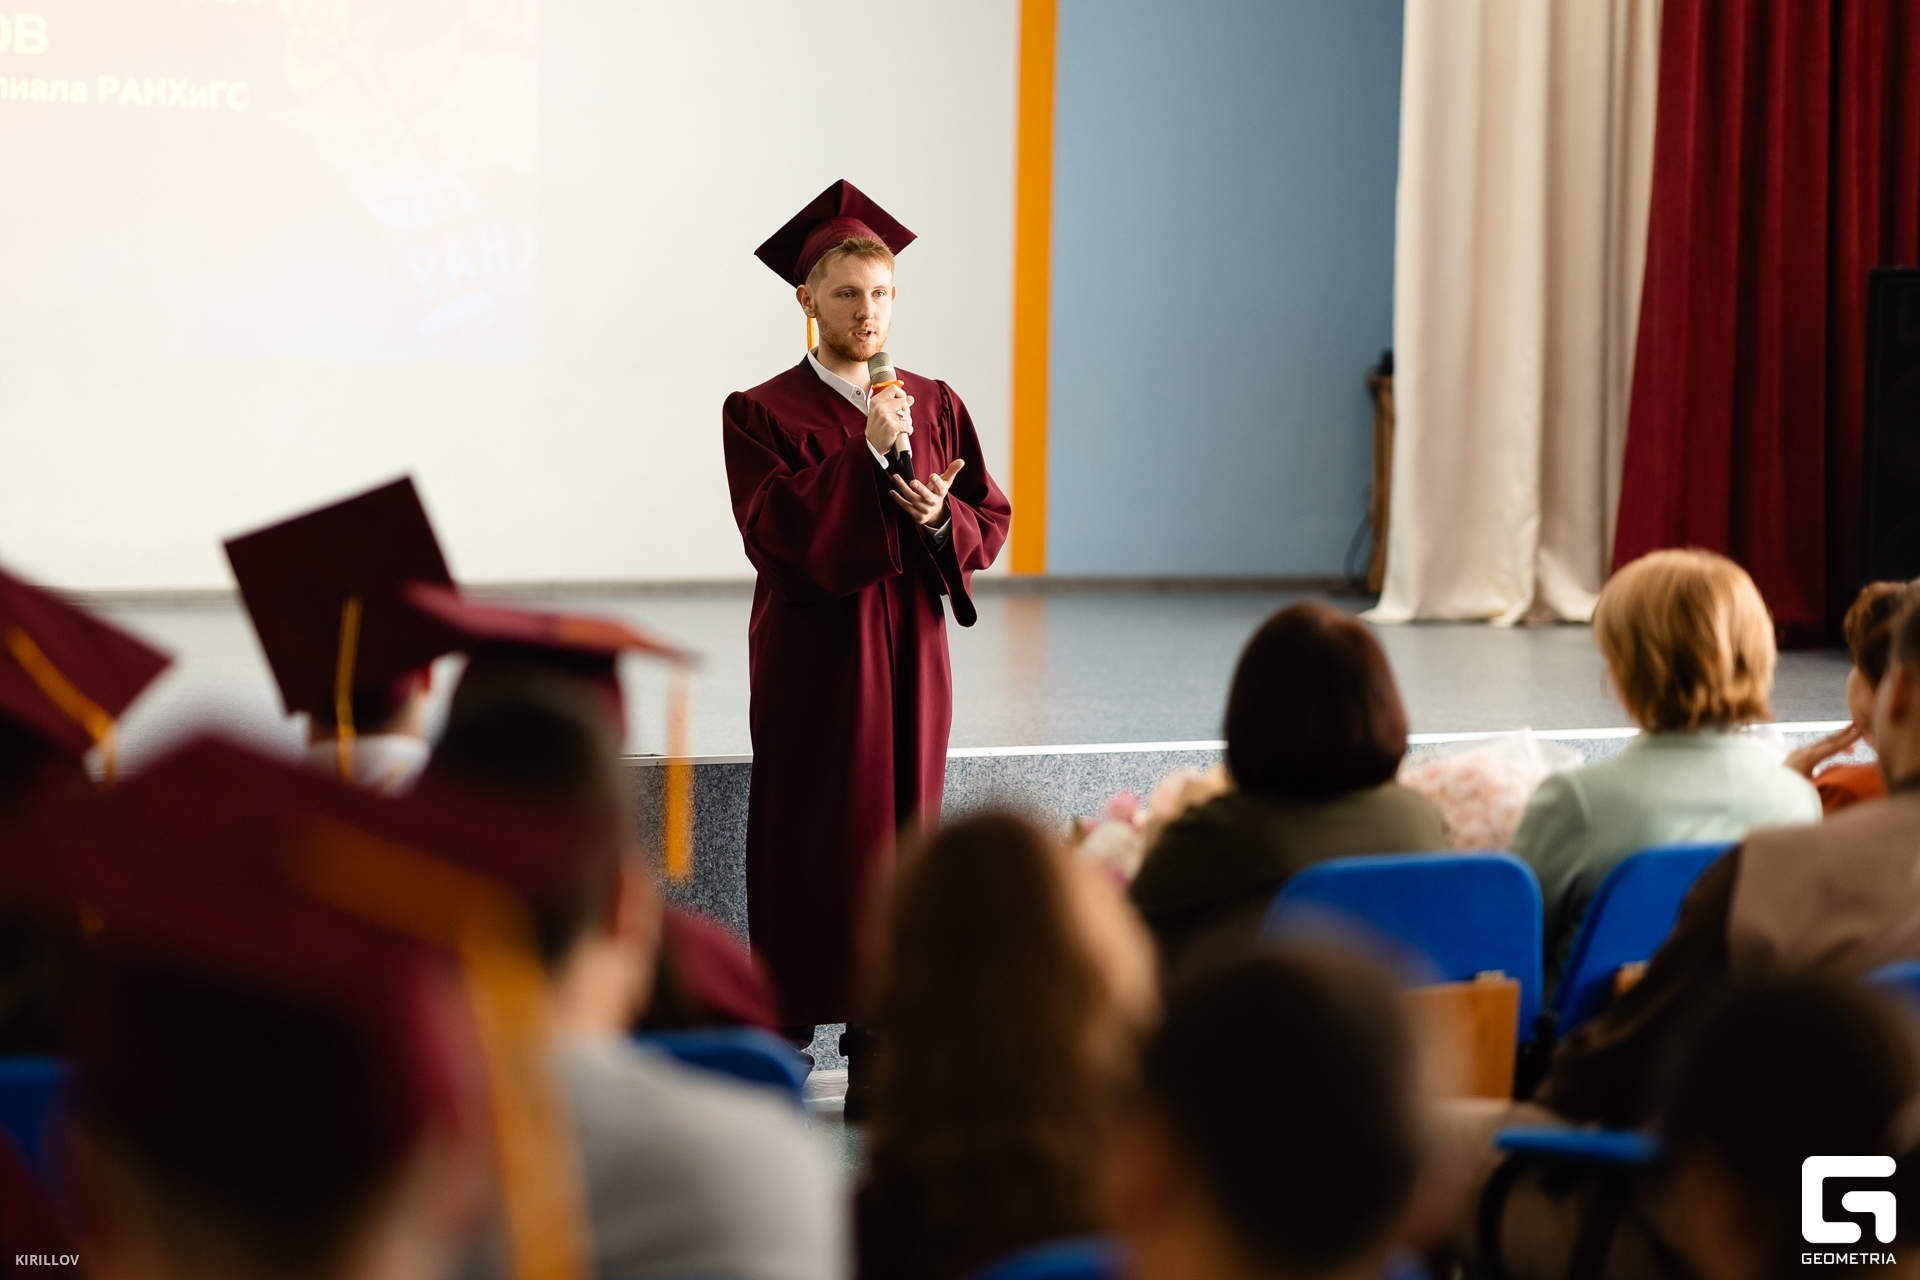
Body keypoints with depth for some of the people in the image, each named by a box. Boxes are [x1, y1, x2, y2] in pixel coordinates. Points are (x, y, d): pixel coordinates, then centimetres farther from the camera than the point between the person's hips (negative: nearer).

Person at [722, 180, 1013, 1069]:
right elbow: (778, 532, -15)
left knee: (899, 837, 4)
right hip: (812, 654, -4)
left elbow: (991, 524, 9)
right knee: (808, 849, -3)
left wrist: (940, 517, -13)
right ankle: (787, 1047, 4)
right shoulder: (763, 415, -3)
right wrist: (871, 454, -20)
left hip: (908, 653, 4)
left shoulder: (936, 406, 10)